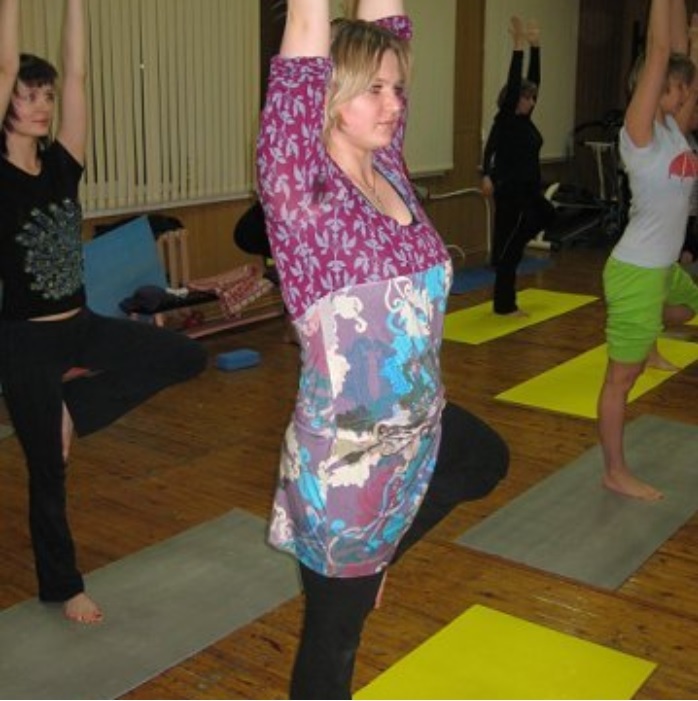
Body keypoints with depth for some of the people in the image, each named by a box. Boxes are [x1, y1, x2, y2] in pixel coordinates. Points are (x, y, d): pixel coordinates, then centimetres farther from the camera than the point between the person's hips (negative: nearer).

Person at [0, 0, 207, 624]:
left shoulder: (61, 165, 2)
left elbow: (76, 73, -2)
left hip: (81, 327, 6)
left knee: (187, 357, 3)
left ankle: (73, 410, 8)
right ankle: (62, 587, 29)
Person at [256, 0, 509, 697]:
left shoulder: (386, 167, -2)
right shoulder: (299, 184, -20)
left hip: (421, 426, 7)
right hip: (344, 455, -7)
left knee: (487, 460, 35)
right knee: (332, 641, 12)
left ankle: (373, 555, 42)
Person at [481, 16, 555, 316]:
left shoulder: (524, 119, 9)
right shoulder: (505, 120, -13)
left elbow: (533, 79, 12)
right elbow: (514, 82, -21)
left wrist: (535, 45, 9)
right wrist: (518, 46, -21)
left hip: (528, 191, 10)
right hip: (510, 193, -10)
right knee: (509, 248, -2)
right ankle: (504, 305, 8)